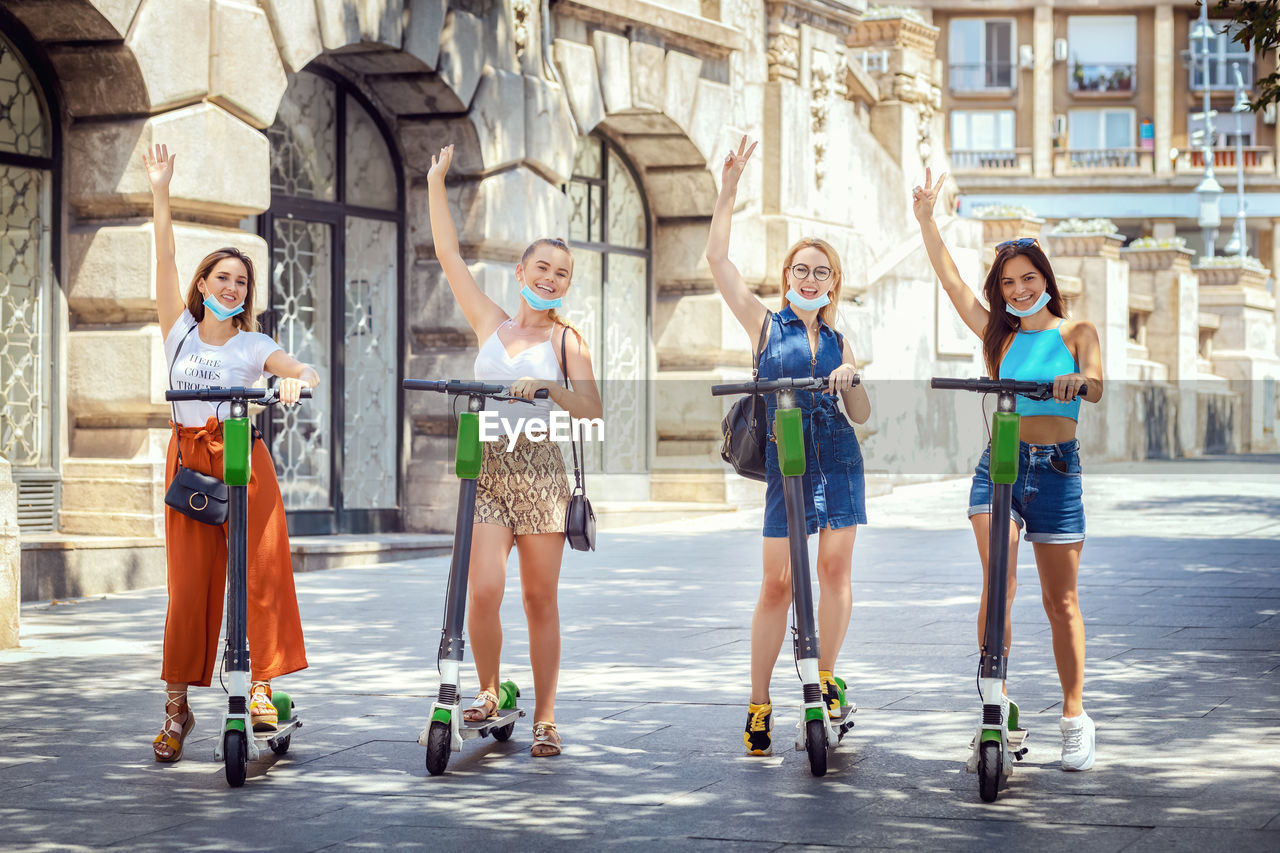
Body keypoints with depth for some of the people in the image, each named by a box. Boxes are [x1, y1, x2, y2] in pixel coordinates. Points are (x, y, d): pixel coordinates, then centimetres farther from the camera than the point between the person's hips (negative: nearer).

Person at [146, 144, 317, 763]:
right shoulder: (180, 330, 10)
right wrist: (160, 195, -2)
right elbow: (165, 260, 4)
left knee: (261, 570, -9)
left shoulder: (254, 346, 8)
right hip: (188, 458, 0)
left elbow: (308, 373, -5)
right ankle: (176, 705, 5)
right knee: (188, 582, -2)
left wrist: (295, 381, -29)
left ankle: (261, 686, -2)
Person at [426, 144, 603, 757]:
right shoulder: (490, 324, 12)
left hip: (540, 471, -1)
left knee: (540, 599, 1)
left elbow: (591, 409, -2)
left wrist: (549, 388, -18)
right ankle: (489, 690, 11)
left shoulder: (566, 340, 6)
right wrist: (436, 183, 14)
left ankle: (544, 718, 7)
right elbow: (449, 255, 13)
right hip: (487, 469, 1)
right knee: (484, 591, -13)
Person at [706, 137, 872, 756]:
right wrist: (728, 191, -10)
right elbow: (718, 259, -5)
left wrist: (850, 381, -9)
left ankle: (825, 677, 17)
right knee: (777, 582, -5)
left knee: (835, 567, 3)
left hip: (838, 460, 3)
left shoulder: (837, 340, 13)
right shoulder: (766, 323, 5)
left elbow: (862, 416, 12)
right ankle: (759, 703, -1)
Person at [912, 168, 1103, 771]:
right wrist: (926, 220, -2)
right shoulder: (998, 336, 12)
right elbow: (950, 280, 6)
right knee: (998, 586, -15)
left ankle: (1074, 718, 14)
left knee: (1060, 601, 4)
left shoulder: (1077, 333, 6)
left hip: (1056, 471, -1)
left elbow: (1095, 387, -12)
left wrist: (1076, 380, -35)